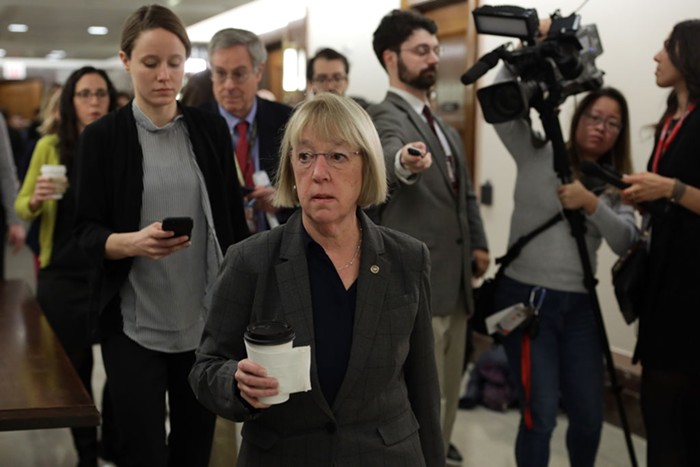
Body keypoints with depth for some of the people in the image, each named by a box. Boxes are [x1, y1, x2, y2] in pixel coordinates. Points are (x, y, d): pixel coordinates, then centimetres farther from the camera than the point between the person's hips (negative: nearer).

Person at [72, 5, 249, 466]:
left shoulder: (212, 129, 4)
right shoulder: (102, 136, -4)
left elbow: (233, 219, 8)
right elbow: (87, 232, -5)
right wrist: (134, 241, -25)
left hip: (207, 318, 3)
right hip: (135, 323, -2)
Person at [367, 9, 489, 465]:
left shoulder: (445, 126, 15)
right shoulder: (386, 115, -13)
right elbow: (390, 155, -37)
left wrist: (478, 242, 9)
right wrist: (405, 161, -60)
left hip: (456, 278, 9)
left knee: (448, 389, 20)